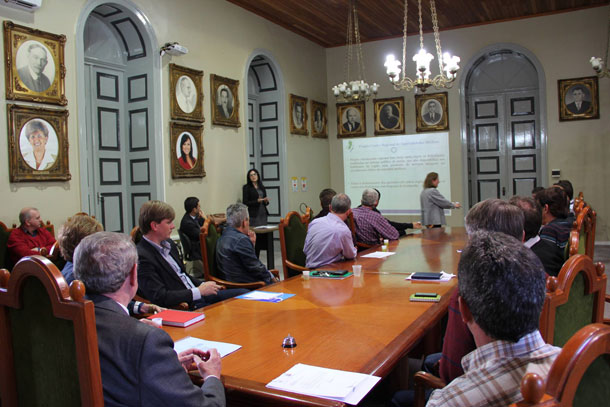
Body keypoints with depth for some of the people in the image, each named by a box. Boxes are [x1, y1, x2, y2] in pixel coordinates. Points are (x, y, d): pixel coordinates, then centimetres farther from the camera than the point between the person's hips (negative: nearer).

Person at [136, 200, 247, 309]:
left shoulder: (169, 243, 10)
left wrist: (203, 285, 2)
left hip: (199, 295, 9)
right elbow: (159, 298, -24)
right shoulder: (141, 257, -19)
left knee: (244, 293, 5)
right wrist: (199, 291, -19)